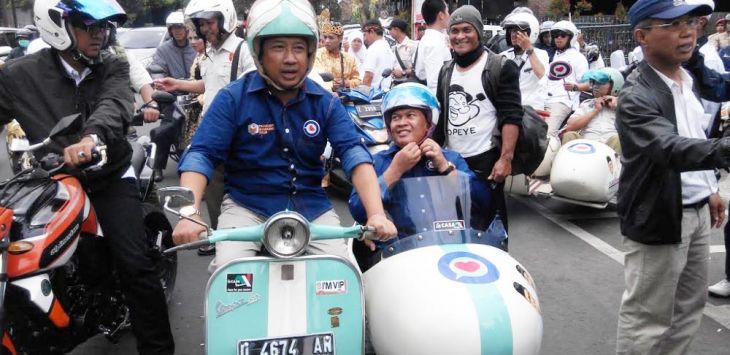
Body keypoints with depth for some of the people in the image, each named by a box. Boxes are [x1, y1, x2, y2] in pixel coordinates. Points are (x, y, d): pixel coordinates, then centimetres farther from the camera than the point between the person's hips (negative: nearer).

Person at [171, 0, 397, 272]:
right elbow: (201, 154, -12)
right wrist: (190, 214, -29)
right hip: (248, 206, -2)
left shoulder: (325, 102, 0)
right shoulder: (233, 97, -7)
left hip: (311, 206, 2)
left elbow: (354, 153, -11)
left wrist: (376, 213, -27)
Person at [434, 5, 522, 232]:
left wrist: (506, 158, -21)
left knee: (491, 221, -1)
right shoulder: (446, 71, 15)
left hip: (486, 160, -6)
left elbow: (511, 116, -12)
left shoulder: (500, 67, -5)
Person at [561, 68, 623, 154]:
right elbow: (569, 127, 9)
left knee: (617, 138, -33)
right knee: (569, 135, -25)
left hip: (611, 147, -2)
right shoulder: (586, 104, 26)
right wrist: (595, 110, 10)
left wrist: (617, 107, 8)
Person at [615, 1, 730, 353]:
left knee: (690, 305, 20)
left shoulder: (687, 79, 7)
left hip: (696, 212, 9)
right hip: (659, 218, -9)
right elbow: (671, 150, -37)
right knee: (648, 315, 2)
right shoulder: (636, 97, -22)